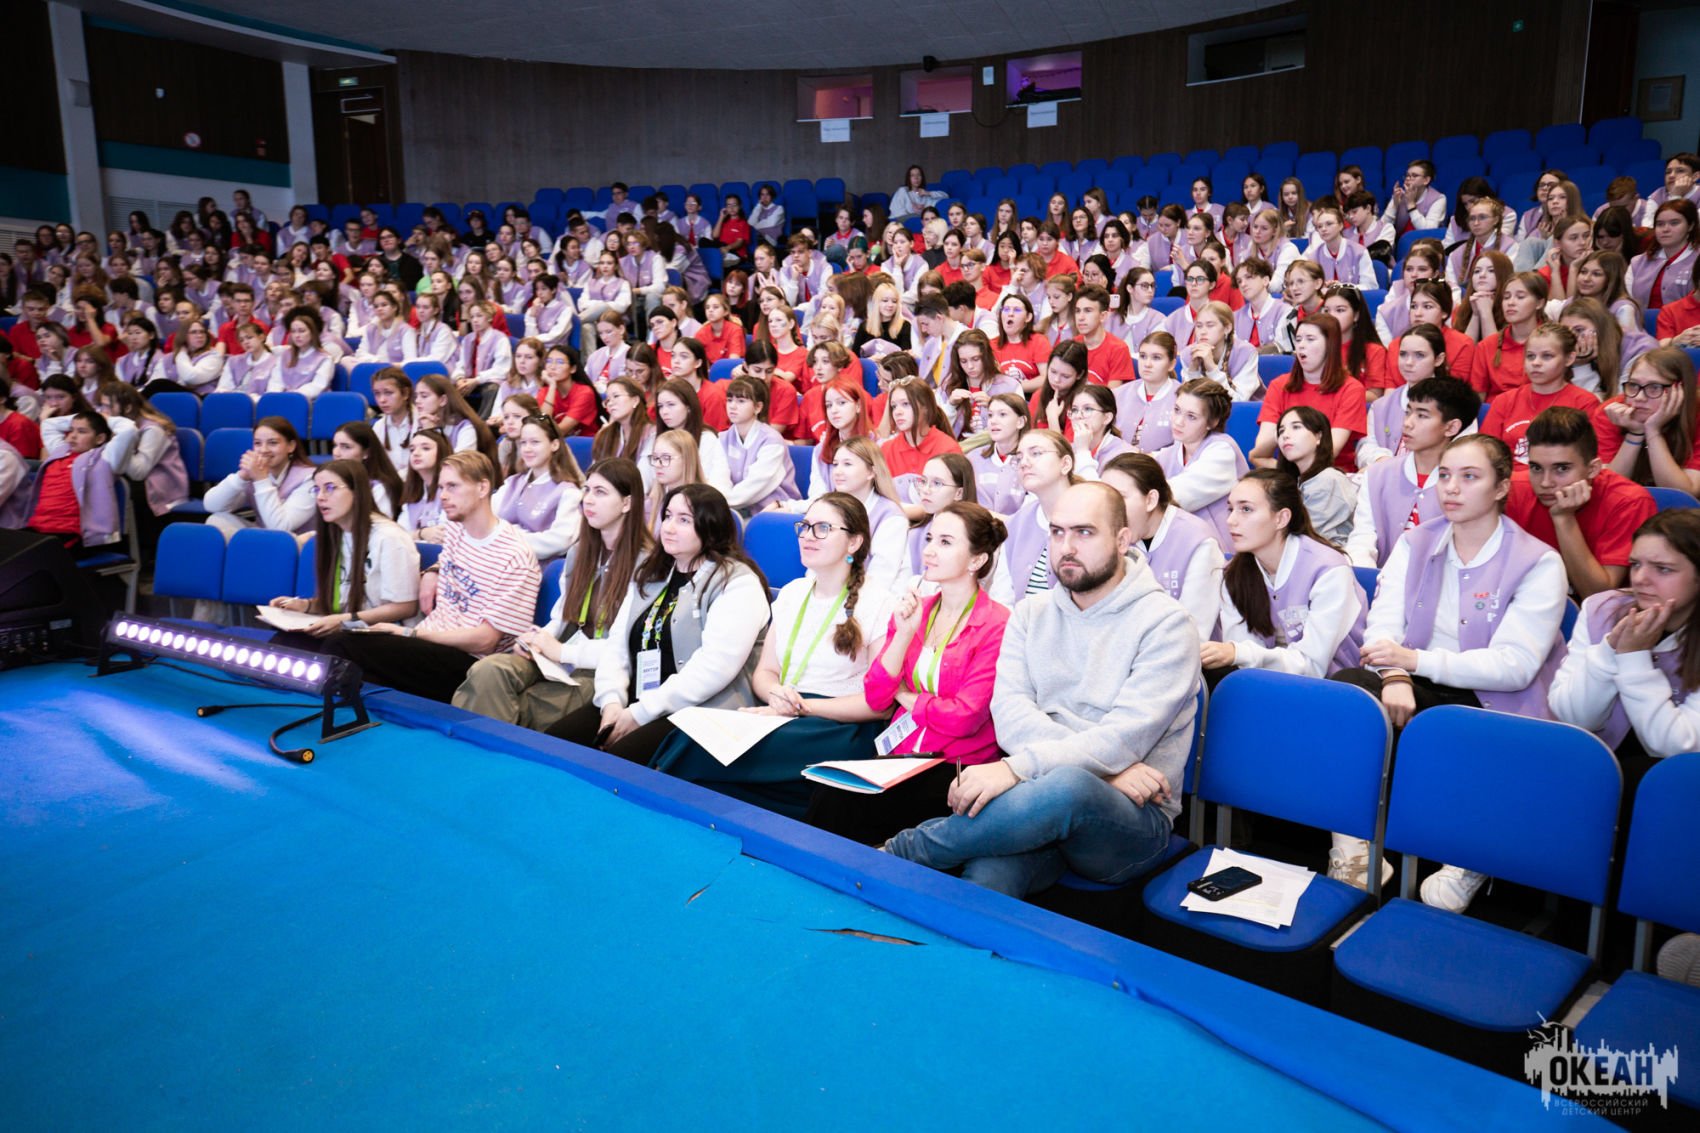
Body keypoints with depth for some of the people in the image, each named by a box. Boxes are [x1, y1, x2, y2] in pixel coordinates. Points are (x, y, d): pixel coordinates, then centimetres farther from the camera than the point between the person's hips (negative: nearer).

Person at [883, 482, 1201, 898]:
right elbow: (1009, 714, -1)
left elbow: (1125, 737, -14)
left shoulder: (1165, 622, -2)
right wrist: (1108, 767, -15)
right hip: (1037, 794, 2)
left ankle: (901, 850, -20)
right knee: (984, 879, -35)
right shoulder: (1031, 614, 13)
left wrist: (1017, 768, -25)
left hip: (1133, 821, -2)